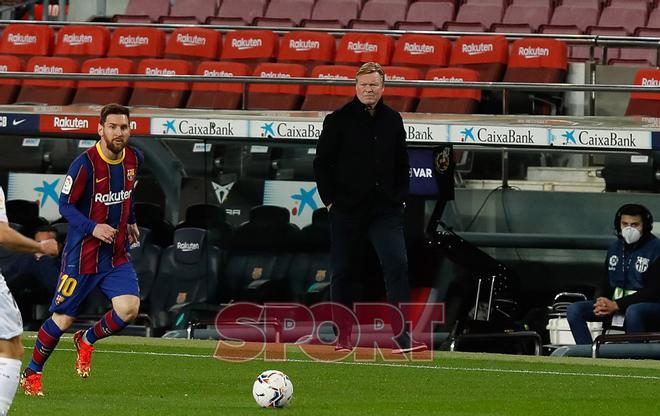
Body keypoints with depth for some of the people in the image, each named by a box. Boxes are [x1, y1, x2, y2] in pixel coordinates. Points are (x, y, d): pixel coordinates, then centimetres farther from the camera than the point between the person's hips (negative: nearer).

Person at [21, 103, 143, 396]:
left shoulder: (134, 159, 1)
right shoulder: (85, 164, -18)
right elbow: (65, 205, -13)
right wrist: (92, 227, -26)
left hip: (117, 254, 5)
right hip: (83, 254, -5)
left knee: (129, 308, -15)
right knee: (62, 319, 1)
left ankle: (87, 340, 15)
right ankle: (31, 374, 22)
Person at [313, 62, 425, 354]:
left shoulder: (392, 121, 8)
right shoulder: (339, 120, -2)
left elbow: (402, 162, 18)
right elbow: (322, 163, 1)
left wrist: (400, 196, 9)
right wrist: (330, 199, -4)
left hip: (385, 209, 2)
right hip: (346, 210, -2)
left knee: (397, 264, -14)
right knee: (343, 272, 6)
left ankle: (402, 337, -17)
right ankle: (343, 337, 18)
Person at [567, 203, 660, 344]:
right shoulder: (615, 248, 12)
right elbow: (606, 283, 17)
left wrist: (617, 305, -20)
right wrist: (600, 301, -9)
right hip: (612, 303, 7)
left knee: (633, 312, -43)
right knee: (574, 310, -11)